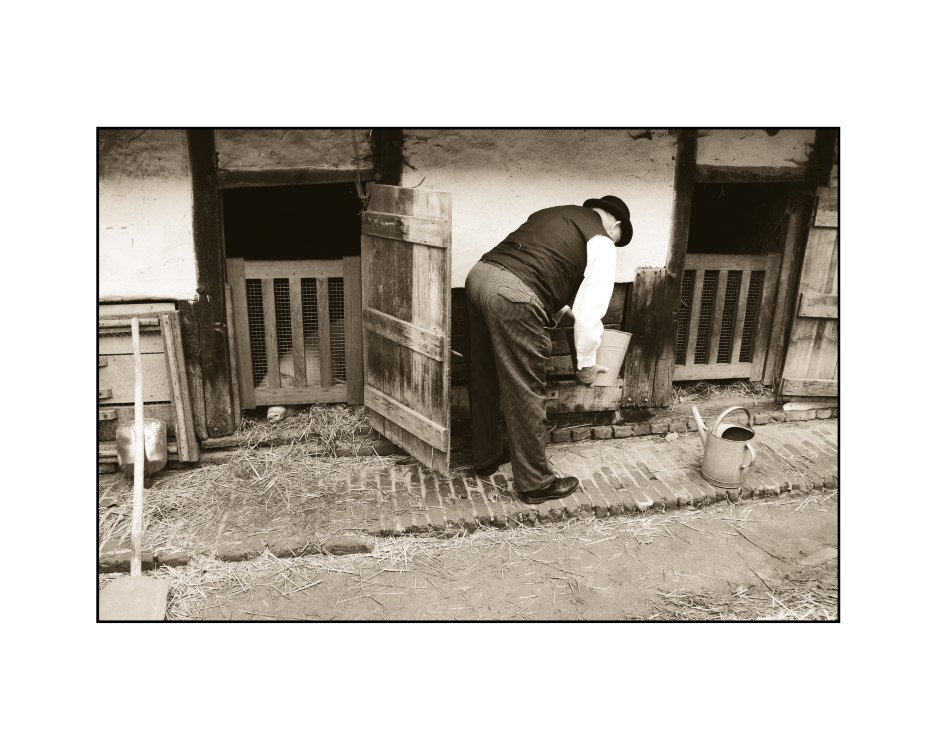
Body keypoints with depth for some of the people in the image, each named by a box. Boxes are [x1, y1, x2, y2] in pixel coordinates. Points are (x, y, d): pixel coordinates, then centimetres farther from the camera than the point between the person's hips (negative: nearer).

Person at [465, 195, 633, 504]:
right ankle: (535, 482, 17)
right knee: (526, 393, 3)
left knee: (485, 381, 21)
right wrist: (586, 365, 14)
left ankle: (486, 456, 40)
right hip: (513, 296, -8)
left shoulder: (554, 214, 28)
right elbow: (589, 311, 3)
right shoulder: (601, 243, 7)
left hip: (479, 274, 8)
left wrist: (556, 309, 45)